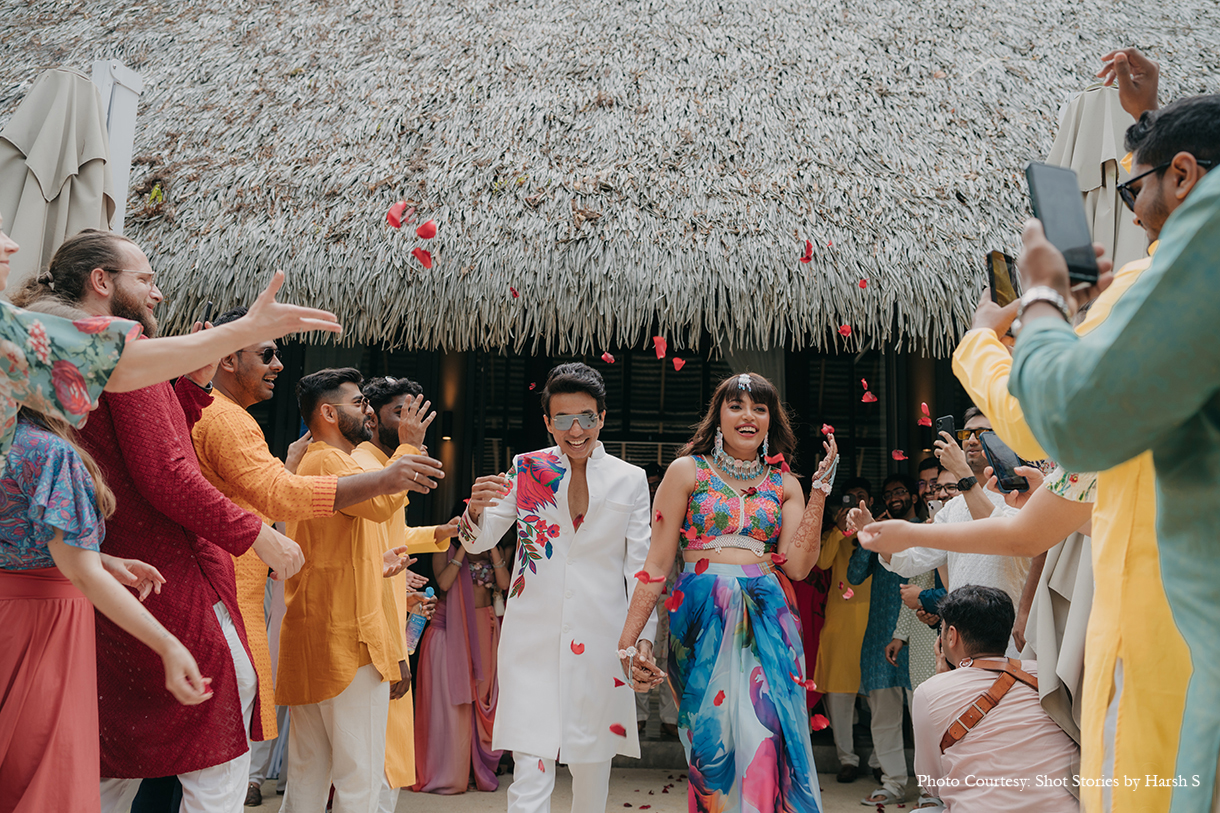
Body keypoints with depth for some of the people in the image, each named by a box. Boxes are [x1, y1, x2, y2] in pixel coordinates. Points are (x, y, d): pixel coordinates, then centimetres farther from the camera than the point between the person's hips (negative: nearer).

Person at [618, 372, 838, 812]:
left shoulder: (784, 485, 12)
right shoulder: (687, 471, 4)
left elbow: (798, 565, -1)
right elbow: (657, 563, 1)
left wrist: (820, 488, -3)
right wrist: (628, 640, -5)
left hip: (767, 619, 2)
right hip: (703, 618, -2)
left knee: (764, 737, -6)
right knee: (712, 738, 0)